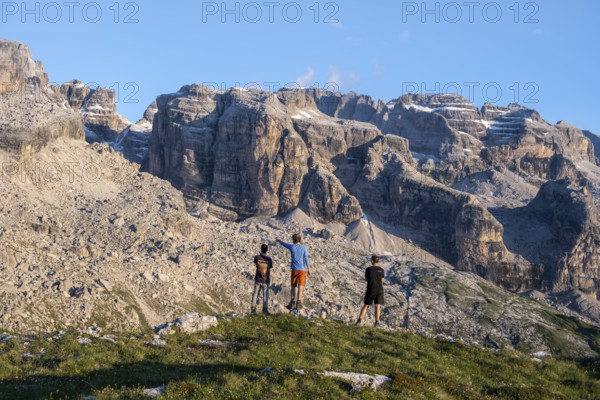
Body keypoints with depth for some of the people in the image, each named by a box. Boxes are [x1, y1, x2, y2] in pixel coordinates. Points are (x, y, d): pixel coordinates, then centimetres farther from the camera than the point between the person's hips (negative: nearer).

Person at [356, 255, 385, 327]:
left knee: (366, 305, 8)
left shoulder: (368, 269, -5)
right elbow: (382, 281, 2)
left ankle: (360, 320, 1)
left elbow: (366, 279, 7)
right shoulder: (381, 270, 0)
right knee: (378, 305, 2)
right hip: (379, 290, 1)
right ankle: (377, 321, -6)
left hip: (371, 289, -1)